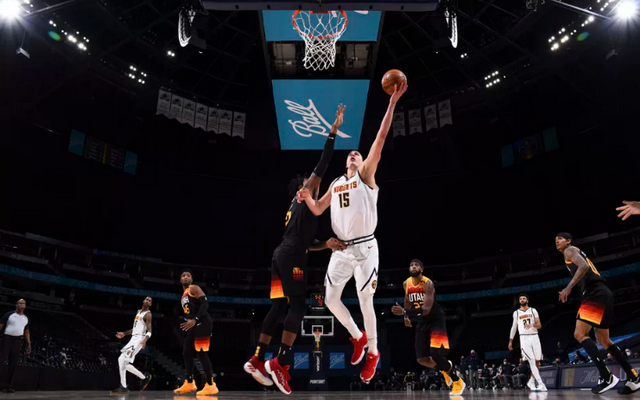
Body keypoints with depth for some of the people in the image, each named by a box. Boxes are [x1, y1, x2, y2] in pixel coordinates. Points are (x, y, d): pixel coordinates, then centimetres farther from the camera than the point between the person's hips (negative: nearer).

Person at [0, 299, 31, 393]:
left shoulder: (26, 318, 14)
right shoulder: (9, 315, 1)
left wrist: (29, 344, 12)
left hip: (18, 341, 4)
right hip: (8, 339, -4)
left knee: (13, 364, 2)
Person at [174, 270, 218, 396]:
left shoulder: (194, 288, -2)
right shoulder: (184, 296, 25)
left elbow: (205, 304, -16)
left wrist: (195, 320, -26)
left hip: (202, 323, -10)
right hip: (193, 325, 10)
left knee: (201, 353, -12)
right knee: (187, 352, 12)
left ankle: (210, 385, -9)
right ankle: (189, 383, 23)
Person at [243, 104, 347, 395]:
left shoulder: (298, 207, 28)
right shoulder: (305, 197, 4)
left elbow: (306, 245, 27)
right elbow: (323, 164, -4)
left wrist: (327, 244, 14)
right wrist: (333, 131, -3)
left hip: (282, 255, 10)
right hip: (290, 257, -10)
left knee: (279, 306, 8)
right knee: (298, 305, -11)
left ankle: (257, 359, 9)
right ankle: (280, 363, -16)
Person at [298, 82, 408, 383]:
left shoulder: (366, 175, 1)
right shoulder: (335, 184, 16)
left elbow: (380, 139, -9)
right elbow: (318, 210, 22)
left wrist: (392, 103, -16)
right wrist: (307, 198, 0)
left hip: (365, 248, -5)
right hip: (341, 249, 5)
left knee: (365, 302, 2)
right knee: (330, 299, 8)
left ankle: (373, 352, 24)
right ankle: (358, 337, 32)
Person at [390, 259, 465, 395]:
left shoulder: (428, 283, -23)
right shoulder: (406, 284, -2)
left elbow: (426, 309, -34)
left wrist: (404, 312, -42)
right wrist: (406, 316, 22)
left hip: (436, 320, -6)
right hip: (422, 322, 6)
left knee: (435, 355, -22)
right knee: (422, 359, 1)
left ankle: (457, 381, 3)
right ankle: (445, 369, 32)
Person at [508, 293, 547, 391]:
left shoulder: (533, 310, 7)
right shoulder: (516, 313, 10)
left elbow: (539, 325, 0)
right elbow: (514, 327, 15)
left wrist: (532, 325, -22)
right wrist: (510, 341, 13)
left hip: (534, 337, 1)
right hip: (524, 338, -1)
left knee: (537, 361, 2)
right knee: (532, 361, -12)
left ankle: (531, 381, 22)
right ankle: (540, 384, -16)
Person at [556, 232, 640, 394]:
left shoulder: (570, 250, 2)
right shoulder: (576, 252, 30)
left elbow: (584, 266, -18)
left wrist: (568, 287, -23)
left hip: (596, 294, -10)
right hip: (602, 293, 10)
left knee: (579, 334, -14)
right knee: (603, 339, 16)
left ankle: (607, 377, -17)